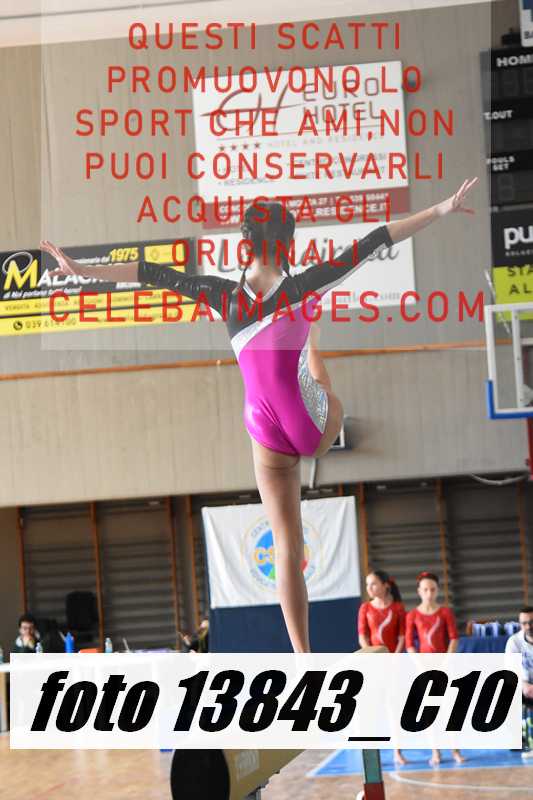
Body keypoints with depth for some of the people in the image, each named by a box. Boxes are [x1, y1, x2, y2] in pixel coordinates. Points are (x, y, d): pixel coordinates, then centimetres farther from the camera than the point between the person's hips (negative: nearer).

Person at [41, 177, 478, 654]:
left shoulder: (226, 295, -8)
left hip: (267, 435, 2)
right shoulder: (304, 287, -12)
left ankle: (303, 656, 6)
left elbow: (153, 273, -5)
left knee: (288, 548, 6)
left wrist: (81, 270, -1)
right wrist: (441, 211, -10)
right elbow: (373, 244, -11)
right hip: (314, 426, -2)